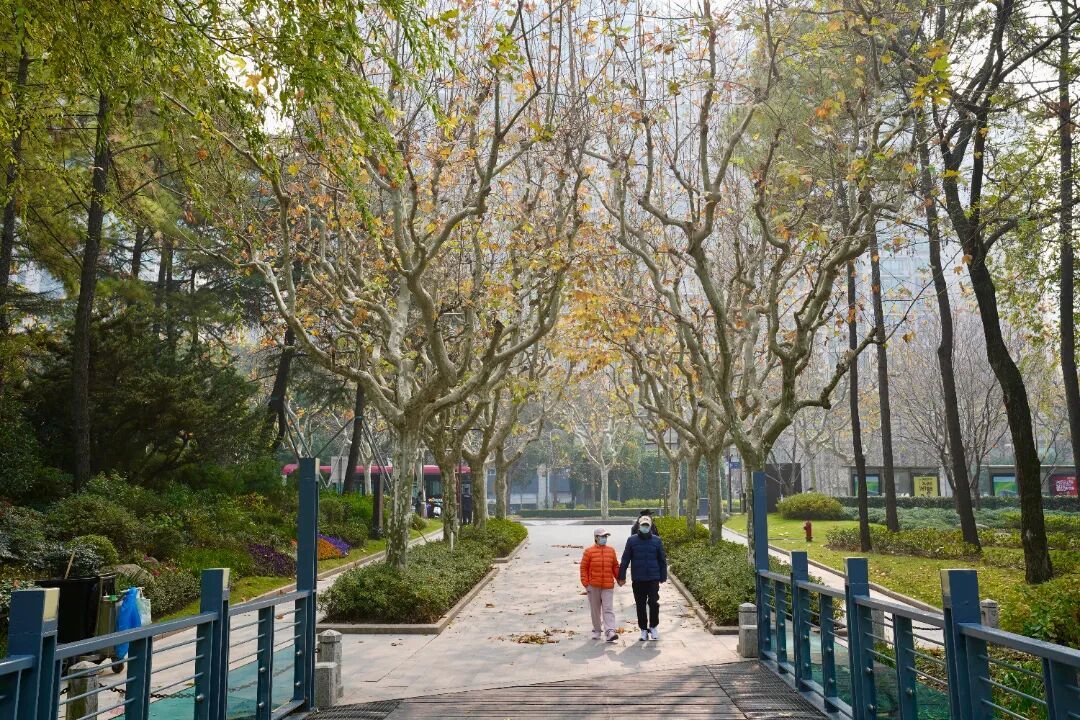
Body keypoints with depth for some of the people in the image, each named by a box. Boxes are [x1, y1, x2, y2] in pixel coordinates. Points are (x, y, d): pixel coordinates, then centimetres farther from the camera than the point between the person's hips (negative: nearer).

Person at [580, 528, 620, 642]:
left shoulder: (611, 550, 7)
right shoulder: (589, 551, -1)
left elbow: (615, 566, 14)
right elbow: (583, 568, -1)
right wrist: (586, 584, -5)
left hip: (608, 586, 1)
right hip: (593, 586, -1)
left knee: (608, 609, -8)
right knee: (595, 610, 10)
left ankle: (610, 631, -16)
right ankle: (596, 630, 23)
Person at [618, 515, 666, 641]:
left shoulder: (657, 541, 3)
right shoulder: (632, 540, 1)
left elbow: (662, 560, 8)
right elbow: (625, 560, 3)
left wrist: (663, 577, 7)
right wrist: (621, 576, 1)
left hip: (653, 579, -1)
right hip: (638, 580, 1)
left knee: (654, 603, -8)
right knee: (640, 605, 8)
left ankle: (653, 627, 14)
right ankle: (644, 629, 22)